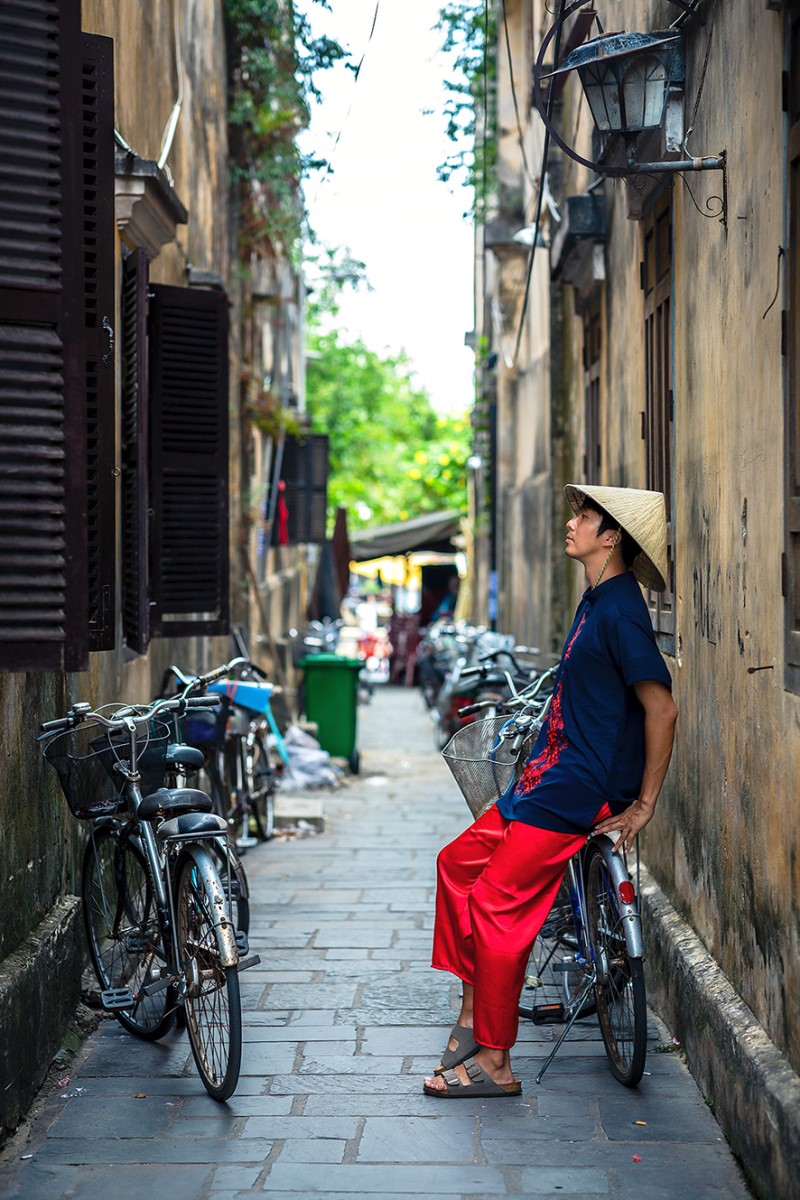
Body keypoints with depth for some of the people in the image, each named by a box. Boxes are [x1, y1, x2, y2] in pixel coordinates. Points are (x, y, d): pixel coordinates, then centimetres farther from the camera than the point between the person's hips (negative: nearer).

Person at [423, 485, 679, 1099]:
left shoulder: (619, 611, -18)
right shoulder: (597, 601, 13)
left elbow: (662, 706, -22)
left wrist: (645, 804, -18)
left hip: (573, 794, -10)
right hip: (549, 778, 10)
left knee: (498, 905, -9)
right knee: (458, 862, 13)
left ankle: (494, 1065, -1)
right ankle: (474, 1010, 20)